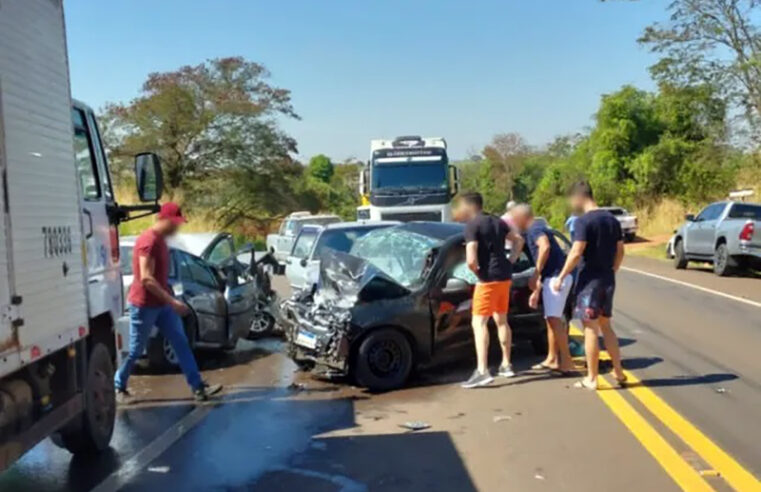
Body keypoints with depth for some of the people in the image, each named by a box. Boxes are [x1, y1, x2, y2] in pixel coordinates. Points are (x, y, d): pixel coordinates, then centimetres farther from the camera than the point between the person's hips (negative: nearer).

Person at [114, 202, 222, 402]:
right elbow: (146, 279, -26)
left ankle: (198, 387, 5)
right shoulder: (148, 241, -21)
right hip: (144, 305, -9)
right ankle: (118, 387, 24)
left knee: (181, 343, 4)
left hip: (162, 303, 9)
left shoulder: (160, 240, 10)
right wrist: (172, 301, -27)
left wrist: (169, 300, 22)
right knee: (135, 350, 5)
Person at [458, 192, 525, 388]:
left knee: (479, 323, -9)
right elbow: (519, 240, 22)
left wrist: (478, 272, -3)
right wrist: (510, 261, 15)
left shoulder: (472, 225, -12)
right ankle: (506, 365, 27)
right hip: (504, 276, 8)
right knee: (501, 320, 19)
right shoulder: (497, 221, 12)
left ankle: (482, 371, -18)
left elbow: (471, 260, -21)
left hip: (489, 279, -8)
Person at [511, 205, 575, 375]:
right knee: (551, 319, 16)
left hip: (556, 276, -11)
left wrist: (537, 273, -21)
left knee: (554, 319, -13)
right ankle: (552, 359, 24)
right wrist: (537, 290, 26)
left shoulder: (534, 229, -9)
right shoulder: (535, 229, 22)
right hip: (552, 276, 11)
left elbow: (545, 247, -30)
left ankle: (567, 362, -14)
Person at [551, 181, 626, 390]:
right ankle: (619, 372, 21)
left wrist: (561, 277, -12)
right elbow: (620, 251, 12)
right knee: (606, 326, 18)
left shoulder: (584, 221, -15)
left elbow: (576, 253, -20)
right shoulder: (612, 219, 9)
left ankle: (591, 379, 7)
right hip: (608, 279, 7)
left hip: (590, 279, -7)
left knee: (590, 329, 0)